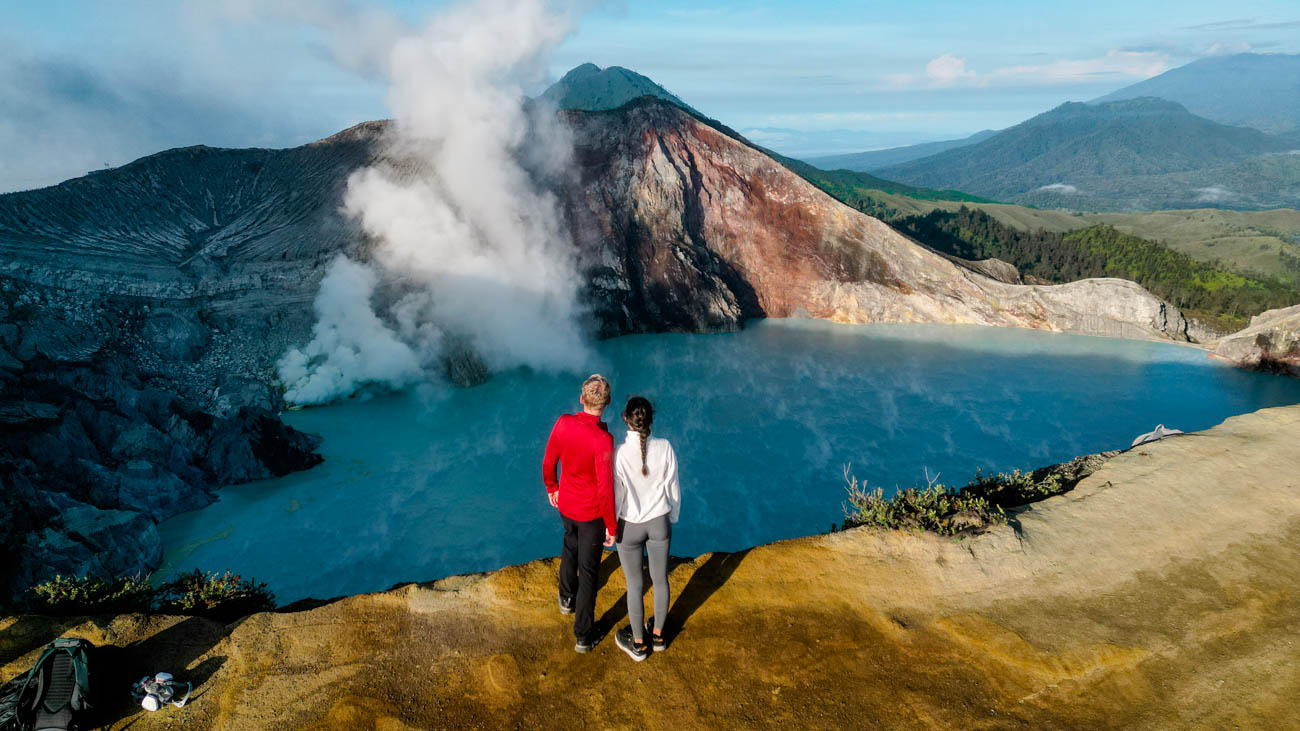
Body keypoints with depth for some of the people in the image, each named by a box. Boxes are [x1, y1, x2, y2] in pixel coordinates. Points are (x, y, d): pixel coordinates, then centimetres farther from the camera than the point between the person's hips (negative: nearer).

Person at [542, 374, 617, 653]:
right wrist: (611, 526, -13)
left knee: (570, 548, 33)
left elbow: (548, 462, -1)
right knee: (588, 570, 11)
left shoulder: (563, 423, -15)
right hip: (591, 513, -5)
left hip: (566, 504, 5)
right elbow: (605, 489, -27)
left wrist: (552, 488, 18)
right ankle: (583, 636, 26)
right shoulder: (602, 439, -31)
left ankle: (567, 598, 57)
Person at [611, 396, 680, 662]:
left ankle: (638, 644, 34)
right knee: (660, 579, 21)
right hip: (659, 523, 2)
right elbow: (672, 488, -5)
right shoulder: (665, 448, -16)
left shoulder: (618, 453, -24)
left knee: (635, 585, 16)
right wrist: (672, 518, 13)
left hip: (630, 527, -2)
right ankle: (658, 635, 42)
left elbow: (614, 496, -15)